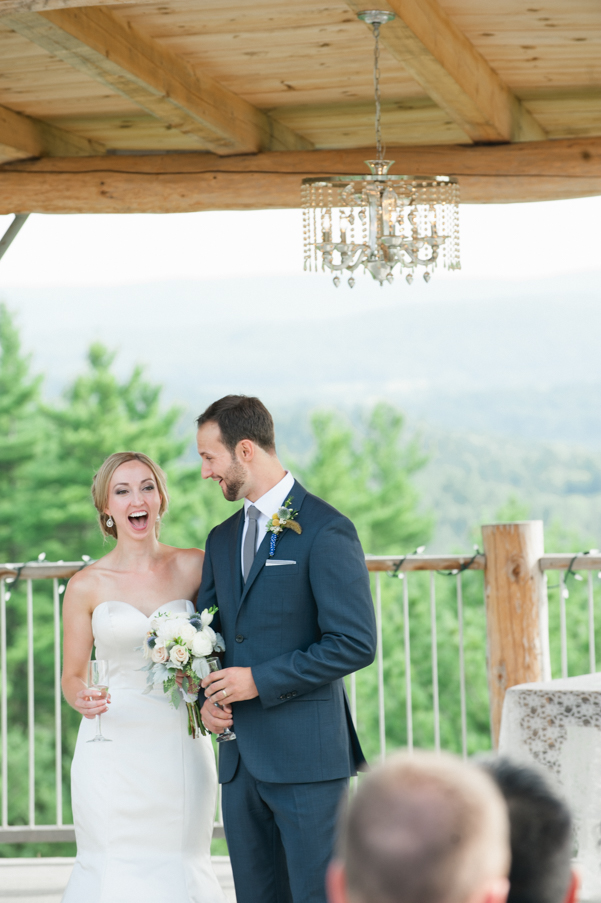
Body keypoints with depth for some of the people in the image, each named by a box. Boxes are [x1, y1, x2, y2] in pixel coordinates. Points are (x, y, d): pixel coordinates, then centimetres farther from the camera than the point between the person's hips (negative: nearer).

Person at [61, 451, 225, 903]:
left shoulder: (193, 567, 3)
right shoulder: (87, 586, 1)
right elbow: (73, 675, 8)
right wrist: (82, 698, -14)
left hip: (180, 747, 1)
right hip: (115, 751, -1)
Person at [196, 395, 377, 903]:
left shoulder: (326, 531, -8)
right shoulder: (222, 540, 16)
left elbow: (355, 644, -14)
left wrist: (260, 681, -14)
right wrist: (208, 698, 2)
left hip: (306, 757, -7)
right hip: (241, 759, 7)